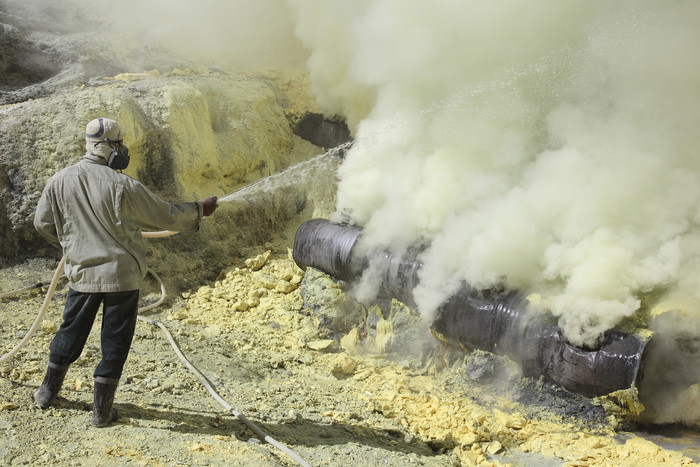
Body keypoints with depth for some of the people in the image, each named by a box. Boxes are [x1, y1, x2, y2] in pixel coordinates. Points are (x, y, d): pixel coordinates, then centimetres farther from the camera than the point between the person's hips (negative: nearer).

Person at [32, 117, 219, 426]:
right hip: (121, 274, -4)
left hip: (81, 272, 4)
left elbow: (43, 223, 8)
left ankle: (48, 391, 38)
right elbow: (166, 215, -10)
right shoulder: (122, 186, -16)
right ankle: (101, 409, 16)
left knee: (71, 332, 22)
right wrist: (200, 210, 7)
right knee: (115, 341, 9)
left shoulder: (59, 182, -4)